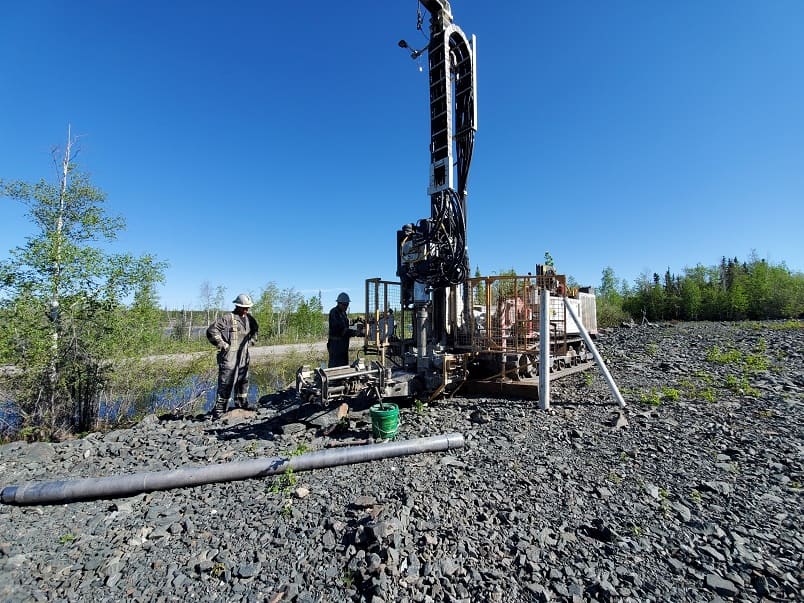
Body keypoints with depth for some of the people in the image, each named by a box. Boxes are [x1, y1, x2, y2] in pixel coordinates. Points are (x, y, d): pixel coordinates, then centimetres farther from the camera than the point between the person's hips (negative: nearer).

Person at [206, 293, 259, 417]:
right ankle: (219, 411, 5)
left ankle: (242, 406, 31)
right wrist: (223, 345, -14)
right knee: (225, 385, -5)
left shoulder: (249, 319, 10)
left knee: (243, 382, 17)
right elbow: (211, 331, -18)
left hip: (243, 358, 7)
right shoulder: (228, 318, -14)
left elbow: (255, 330, 29)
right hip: (229, 357, -7)